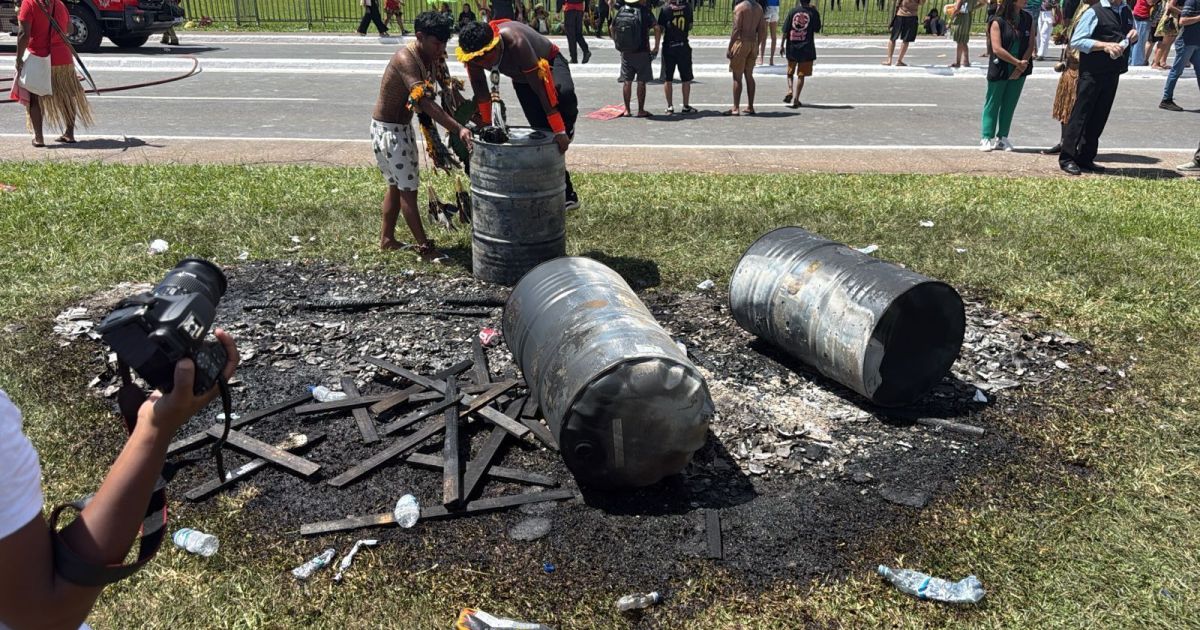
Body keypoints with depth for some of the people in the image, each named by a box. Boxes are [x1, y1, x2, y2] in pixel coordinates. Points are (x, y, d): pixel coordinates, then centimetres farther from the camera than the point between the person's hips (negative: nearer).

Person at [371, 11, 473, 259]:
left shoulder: (433, 57, -2)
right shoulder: (405, 59, -29)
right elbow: (426, 103, -38)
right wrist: (458, 130, -44)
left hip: (404, 127, 9)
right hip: (386, 129, -9)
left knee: (397, 185, 17)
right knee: (408, 189, -4)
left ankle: (387, 238, 30)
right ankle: (424, 247, 4)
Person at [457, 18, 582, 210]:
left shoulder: (515, 42, -42)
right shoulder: (473, 52, -26)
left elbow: (541, 87, -41)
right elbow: (480, 90, -10)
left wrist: (560, 131, -41)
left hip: (549, 62, -5)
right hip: (521, 78, 5)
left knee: (563, 92, -41)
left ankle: (567, 127, -7)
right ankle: (567, 194, 6)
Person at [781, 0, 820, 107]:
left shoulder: (792, 11, -1)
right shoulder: (813, 12, -4)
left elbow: (785, 31, -2)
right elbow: (817, 29, 5)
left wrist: (782, 45, 7)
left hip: (792, 48, 1)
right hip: (806, 48, -1)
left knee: (790, 72, 19)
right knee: (801, 75, 2)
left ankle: (790, 91, -1)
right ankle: (795, 99, -4)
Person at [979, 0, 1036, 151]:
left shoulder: (1028, 19, 3)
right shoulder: (997, 21, -11)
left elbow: (1031, 44, 0)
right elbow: (997, 49, -17)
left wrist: (1020, 68, -10)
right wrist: (1018, 63, -15)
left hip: (1019, 72, 4)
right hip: (999, 70, -4)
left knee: (1010, 105, 8)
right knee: (993, 103, 4)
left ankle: (1002, 137, 15)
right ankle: (987, 138, 9)